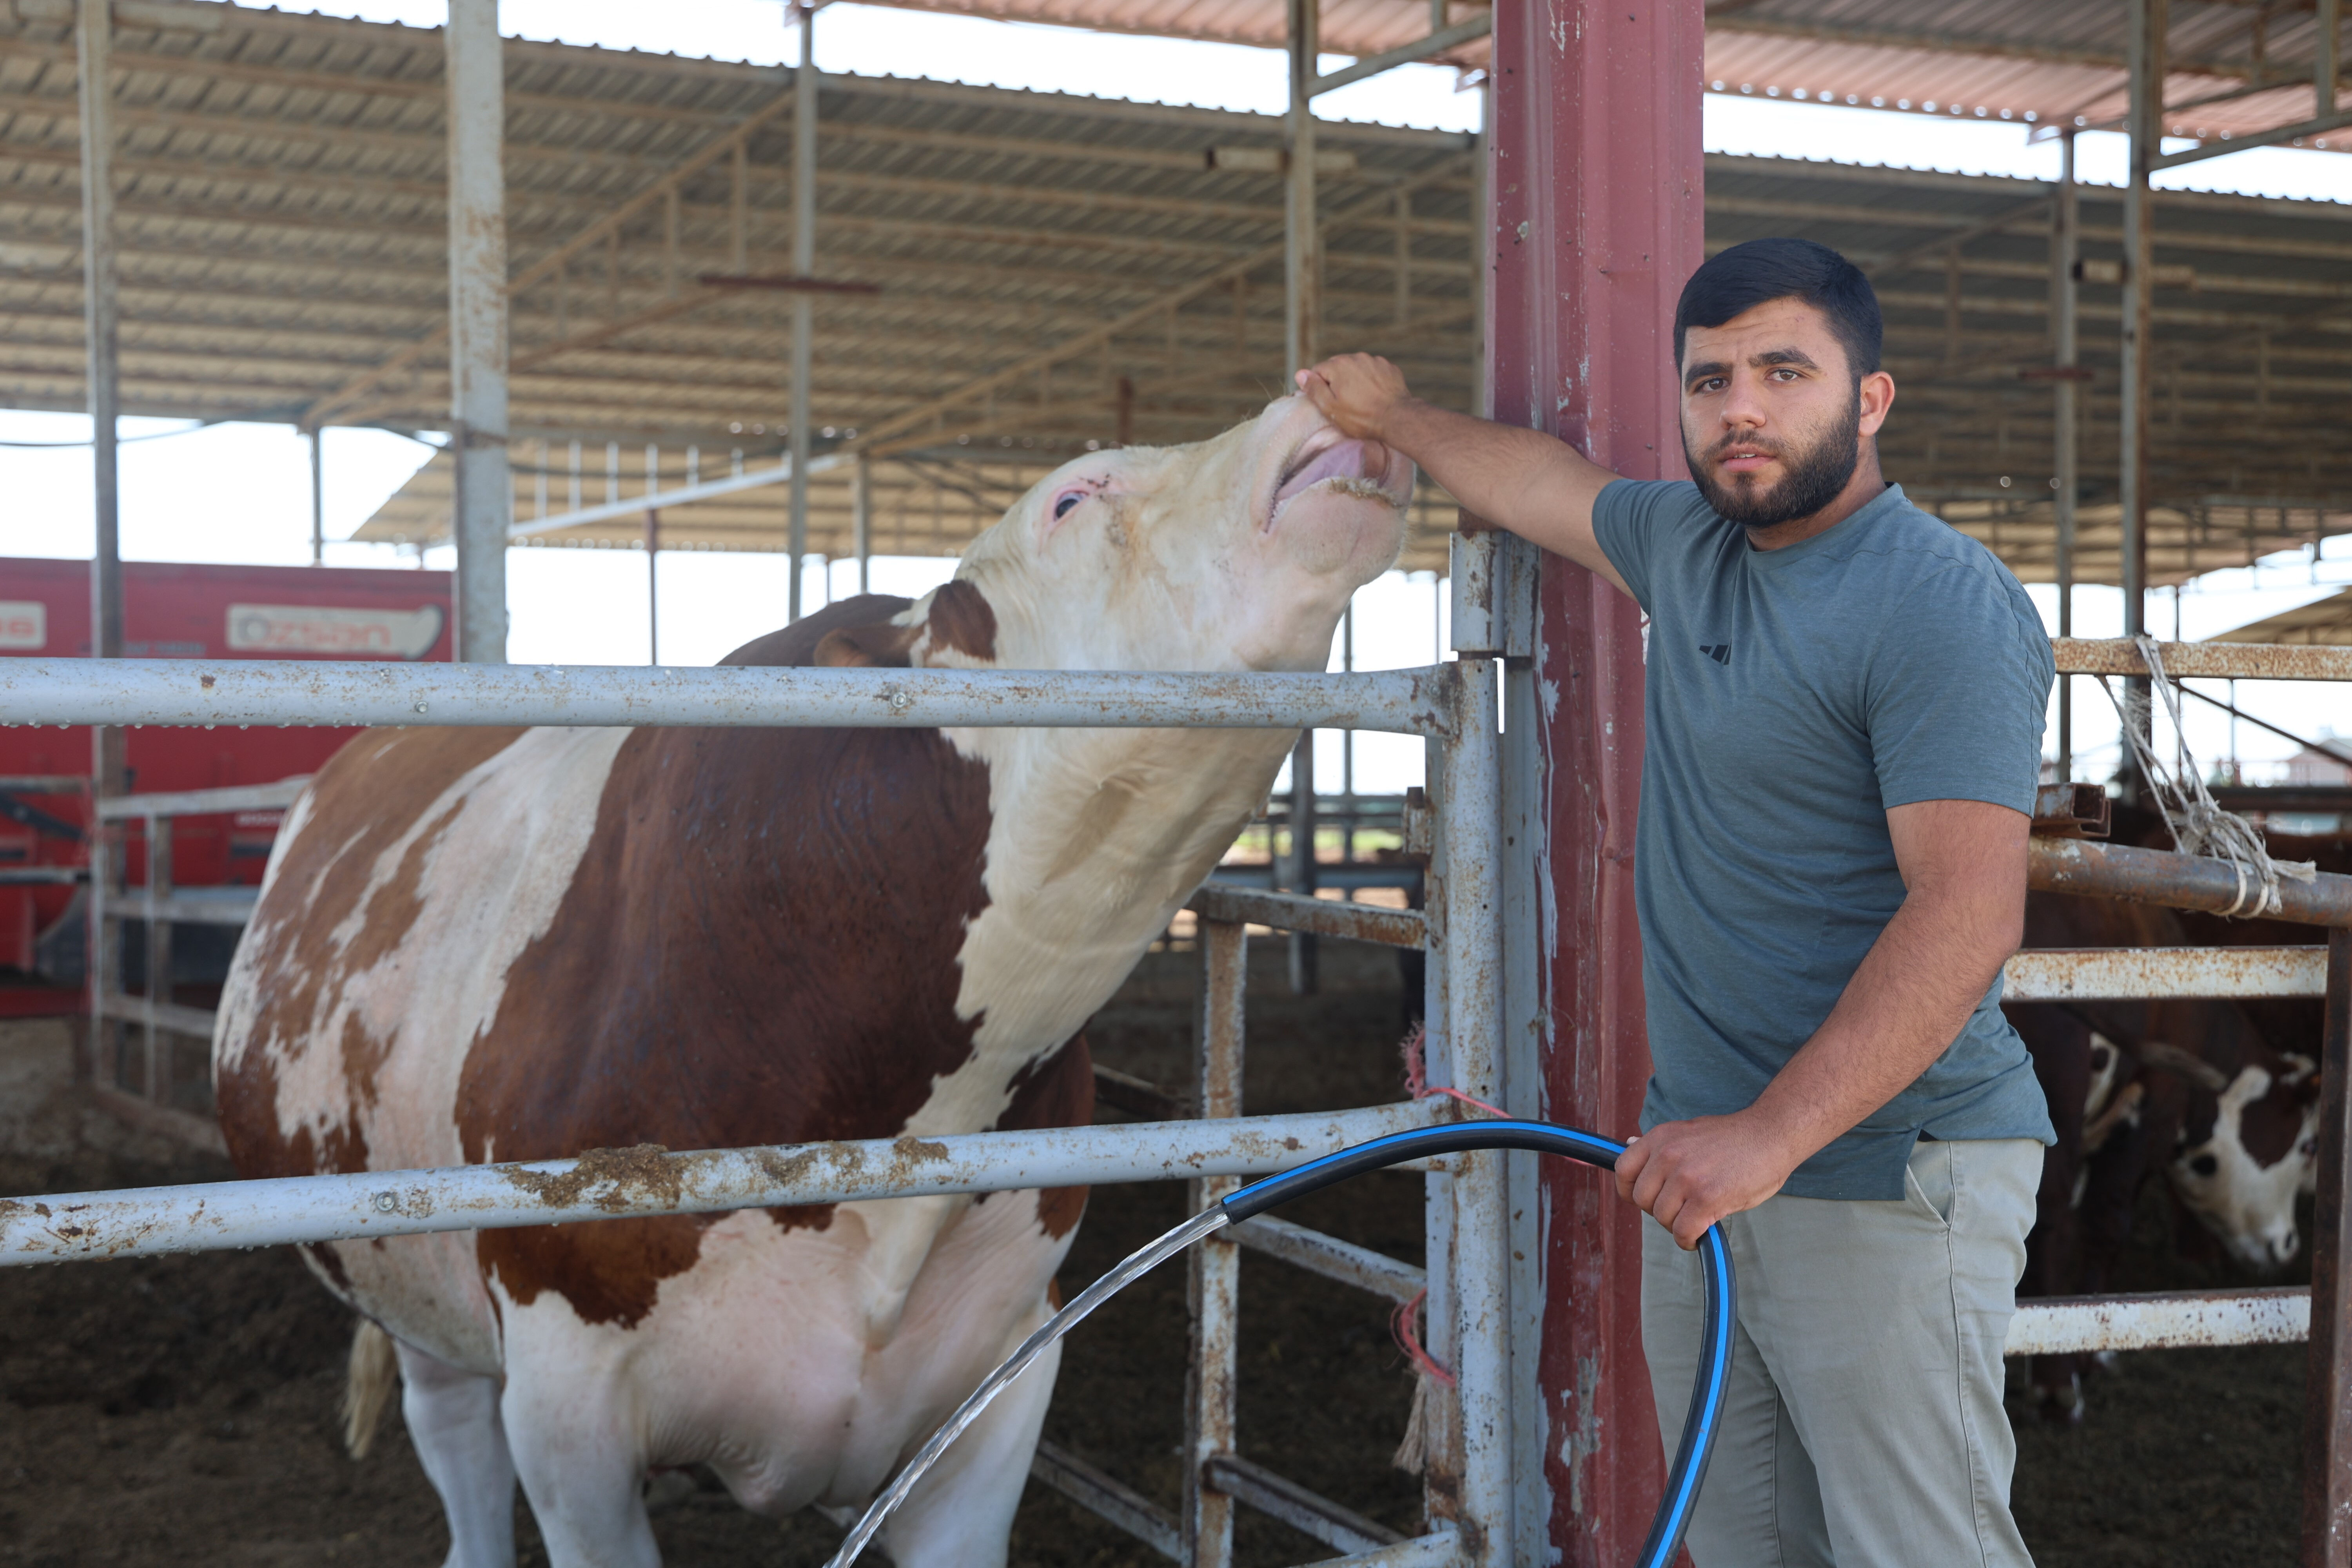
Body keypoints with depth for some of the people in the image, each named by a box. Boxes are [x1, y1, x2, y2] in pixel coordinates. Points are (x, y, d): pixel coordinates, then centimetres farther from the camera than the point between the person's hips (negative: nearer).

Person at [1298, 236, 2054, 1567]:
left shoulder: (1944, 610, -15)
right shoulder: (1689, 544, 12)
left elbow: (1969, 912, -24)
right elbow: (1537, 480, 34)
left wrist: (1772, 1134, -29)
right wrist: (1395, 416, 49)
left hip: (1882, 1171, -8)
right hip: (1703, 1157, 8)